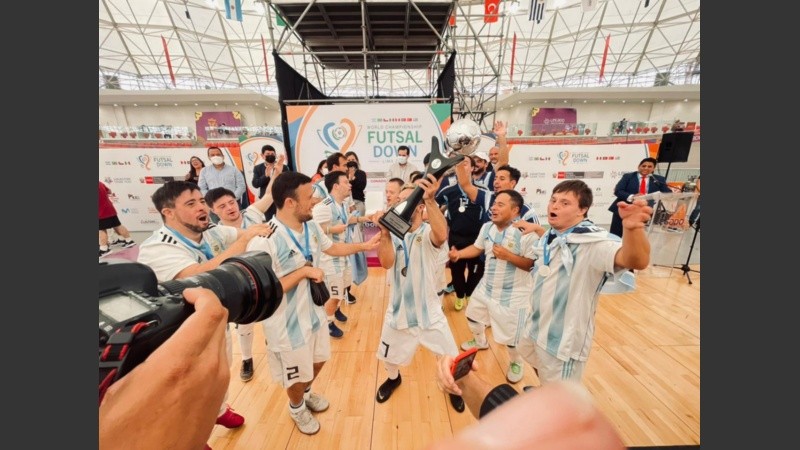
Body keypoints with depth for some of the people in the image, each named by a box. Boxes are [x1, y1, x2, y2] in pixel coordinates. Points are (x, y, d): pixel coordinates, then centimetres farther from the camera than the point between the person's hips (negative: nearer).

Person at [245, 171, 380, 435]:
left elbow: (331, 247, 12)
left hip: (314, 312, 7)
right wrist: (303, 271, -28)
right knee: (297, 374, 19)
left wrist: (364, 246, 5)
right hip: (287, 323, -7)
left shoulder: (311, 227, -6)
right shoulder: (264, 240, -31)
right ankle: (297, 408, 53)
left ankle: (307, 394, 60)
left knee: (318, 360, 28)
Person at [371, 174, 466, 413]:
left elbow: (442, 236, -42)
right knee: (390, 357, 24)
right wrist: (384, 233, -36)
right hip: (399, 309, 3)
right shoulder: (394, 234, -7)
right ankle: (393, 379, 58)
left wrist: (431, 199, -53)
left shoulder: (428, 233, -16)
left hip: (429, 310, -2)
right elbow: (386, 263, -23)